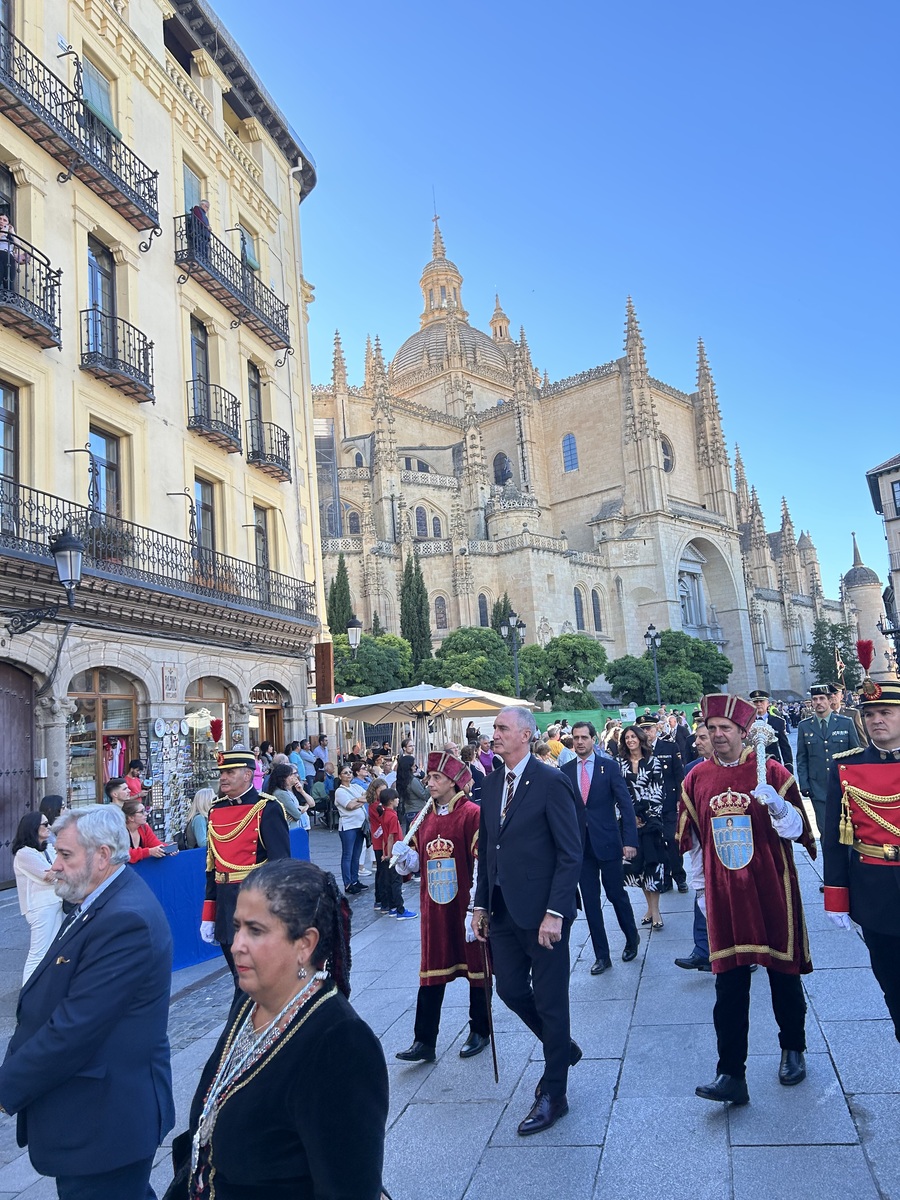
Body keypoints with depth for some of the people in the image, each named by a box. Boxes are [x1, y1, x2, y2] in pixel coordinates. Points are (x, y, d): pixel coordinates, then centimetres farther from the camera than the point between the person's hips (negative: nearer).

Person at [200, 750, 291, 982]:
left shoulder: (267, 809, -10)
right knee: (239, 979, 14)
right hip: (225, 904, 6)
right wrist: (208, 917, 13)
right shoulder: (216, 811, 9)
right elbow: (211, 865, 14)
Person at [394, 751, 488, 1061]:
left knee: (476, 968, 11)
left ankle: (480, 1032, 29)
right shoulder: (425, 818, 7)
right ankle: (424, 1042, 14)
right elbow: (416, 862, 14)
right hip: (434, 909, 5)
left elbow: (482, 864, -15)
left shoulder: (472, 814, -12)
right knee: (431, 973, 8)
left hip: (465, 909, -5)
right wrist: (404, 855, -10)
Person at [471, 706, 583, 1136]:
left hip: (541, 911, -7)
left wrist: (554, 913, -19)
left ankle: (553, 1094, 24)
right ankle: (562, 1048, 41)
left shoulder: (551, 782, -14)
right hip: (502, 908, 7)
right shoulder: (492, 783, 7)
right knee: (510, 989, 15)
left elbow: (570, 854, -15)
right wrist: (481, 904, 10)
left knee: (549, 1000, 6)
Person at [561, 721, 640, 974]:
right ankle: (602, 955, 18)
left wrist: (630, 840, -13)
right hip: (580, 844, 2)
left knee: (617, 895, 8)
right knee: (590, 901, 6)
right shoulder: (565, 770, 3)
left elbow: (625, 804, -6)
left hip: (607, 841, -2)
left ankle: (632, 938, 35)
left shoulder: (609, 766, -3)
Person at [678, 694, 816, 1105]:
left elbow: (795, 830, -8)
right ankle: (731, 1075, 9)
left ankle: (793, 1049, 37)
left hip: (771, 893, -2)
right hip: (724, 897, 2)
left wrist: (776, 804, -28)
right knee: (729, 985, 2)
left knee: (783, 971, 14)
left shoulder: (771, 772, -7)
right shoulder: (697, 778, 2)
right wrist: (700, 887, 16)